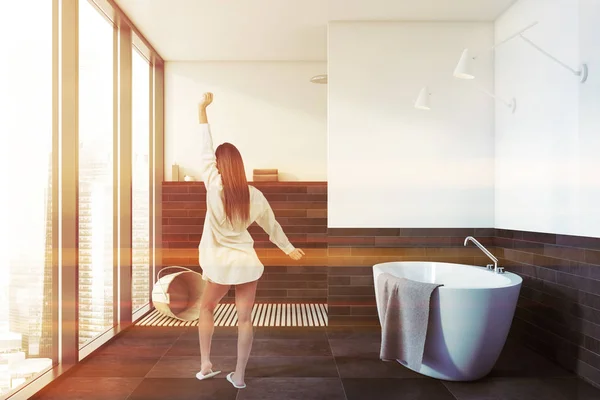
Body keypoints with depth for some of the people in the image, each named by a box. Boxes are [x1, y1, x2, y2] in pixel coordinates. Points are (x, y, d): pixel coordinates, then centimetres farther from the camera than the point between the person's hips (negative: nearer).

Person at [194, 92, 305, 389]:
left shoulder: (213, 186, -13)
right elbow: (272, 225, 6)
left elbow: (205, 150, -7)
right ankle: (239, 376, 15)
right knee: (244, 318, 7)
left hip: (219, 264, -1)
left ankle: (205, 365, 23)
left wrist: (202, 109, -1)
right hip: (246, 262, 1)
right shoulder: (254, 195, -6)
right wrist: (289, 249, 21)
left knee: (207, 308, 23)